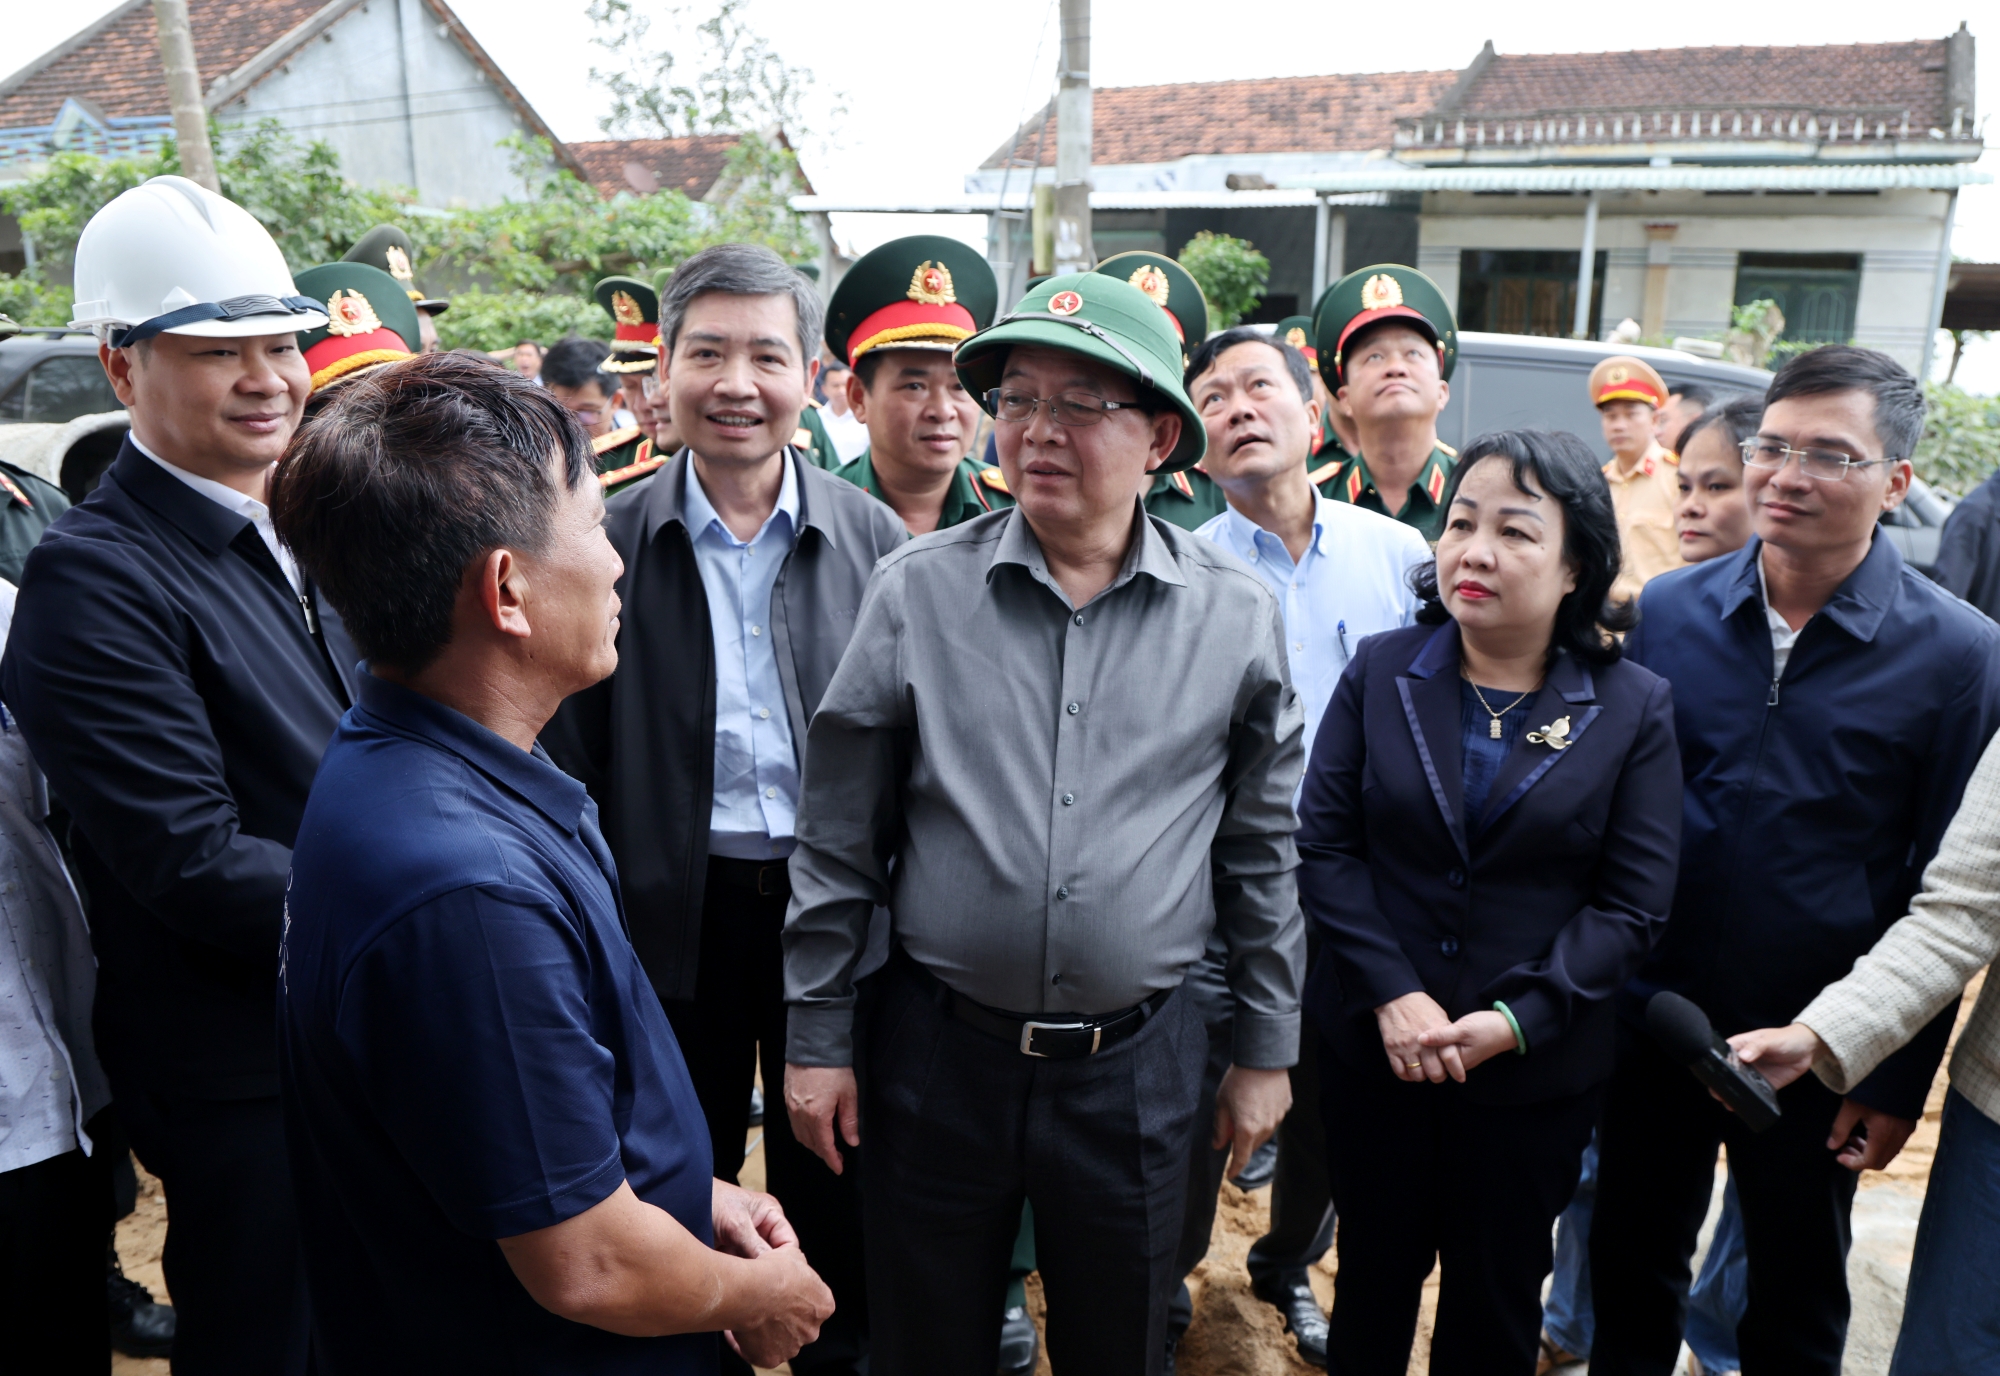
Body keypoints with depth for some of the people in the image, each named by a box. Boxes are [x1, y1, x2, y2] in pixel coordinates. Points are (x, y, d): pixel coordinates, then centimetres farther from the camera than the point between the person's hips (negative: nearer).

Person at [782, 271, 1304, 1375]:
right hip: (935, 1047, 0)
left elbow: (1262, 850, 4)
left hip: (1135, 1064, 1)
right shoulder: (915, 590, -6)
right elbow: (838, 837, 0)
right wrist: (816, 1036, 1)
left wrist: (1266, 1050, 8)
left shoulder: (1235, 614, -4)